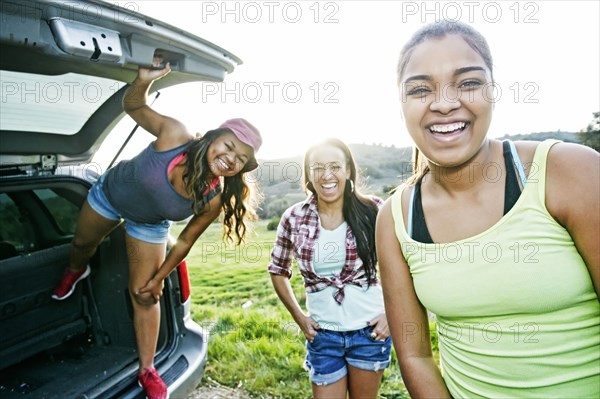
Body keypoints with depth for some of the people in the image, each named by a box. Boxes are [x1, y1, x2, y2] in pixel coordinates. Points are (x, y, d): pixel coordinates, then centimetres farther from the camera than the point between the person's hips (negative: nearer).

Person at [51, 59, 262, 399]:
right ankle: (75, 272, 68)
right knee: (82, 244, 28)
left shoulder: (215, 198, -33)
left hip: (150, 227, 0)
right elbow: (133, 105, -22)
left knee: (144, 295, 3)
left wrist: (158, 279, -9)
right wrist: (145, 80, -44)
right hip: (110, 194, 1)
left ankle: (148, 371, 20)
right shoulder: (175, 135, -38)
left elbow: (186, 241, -18)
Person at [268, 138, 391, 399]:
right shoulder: (293, 219, -7)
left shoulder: (373, 211, -10)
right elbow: (278, 271, 8)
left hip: (370, 330, 0)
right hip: (322, 335, 0)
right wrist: (299, 316, 2)